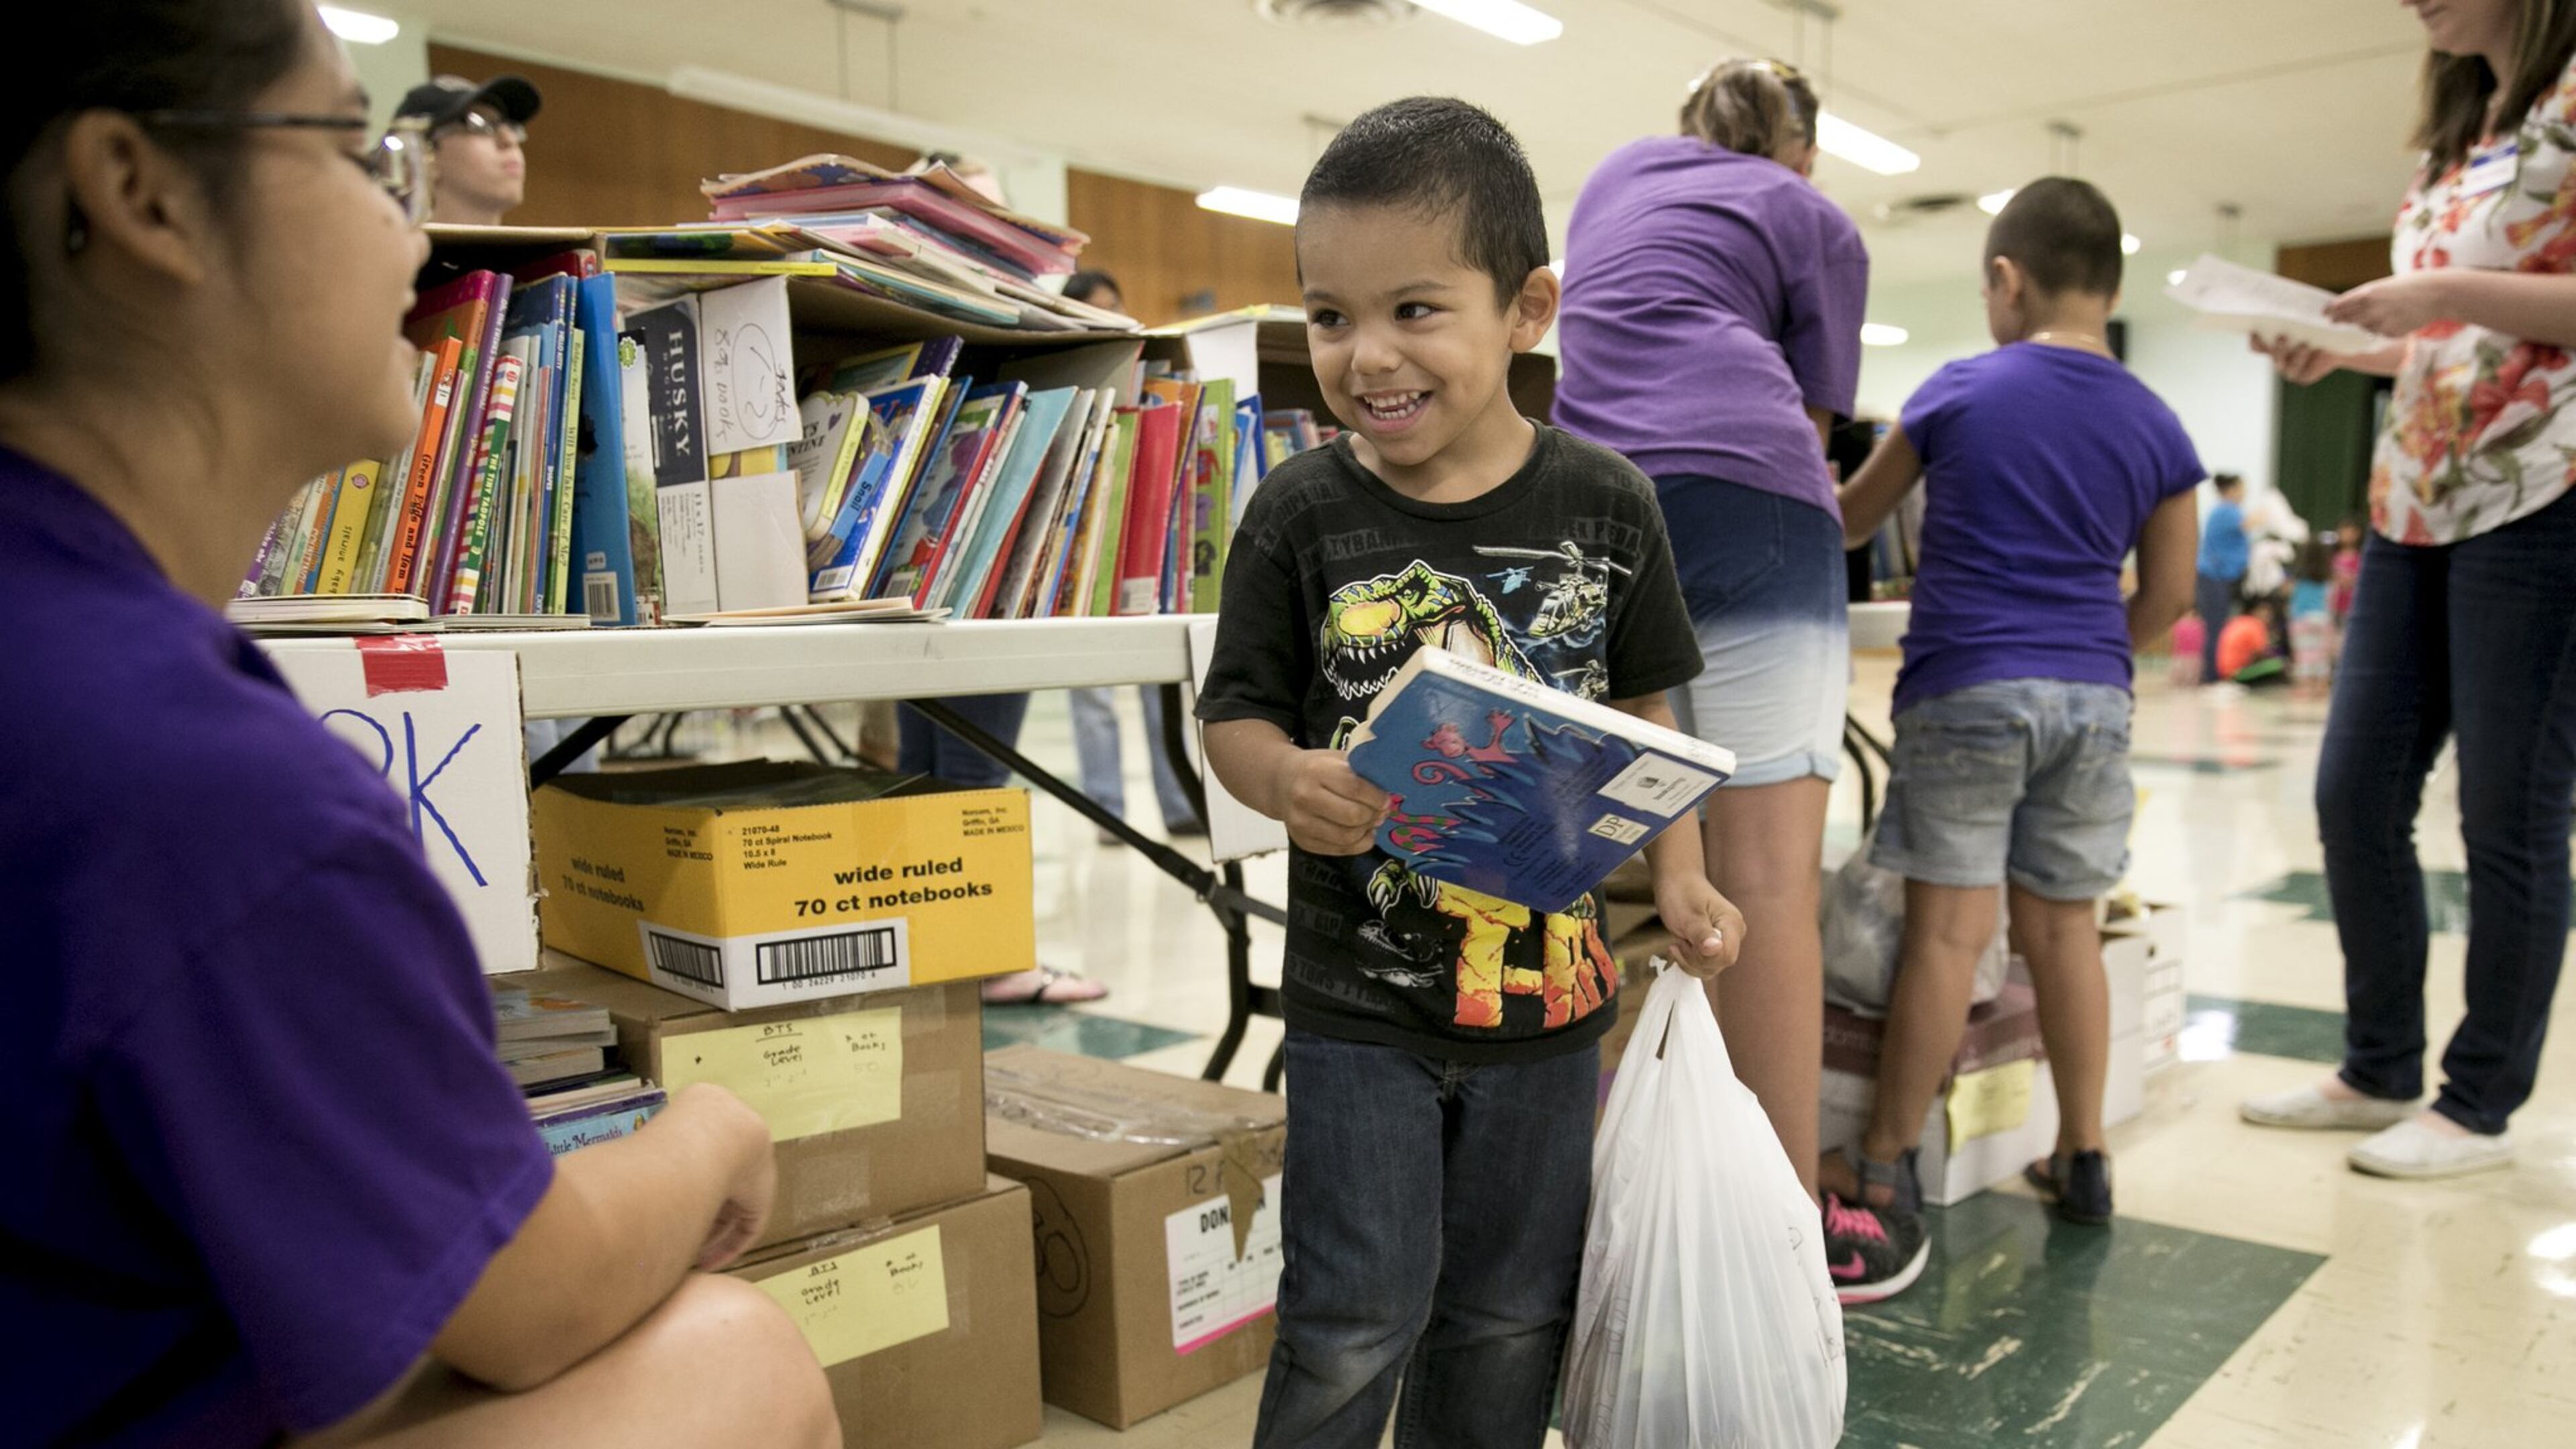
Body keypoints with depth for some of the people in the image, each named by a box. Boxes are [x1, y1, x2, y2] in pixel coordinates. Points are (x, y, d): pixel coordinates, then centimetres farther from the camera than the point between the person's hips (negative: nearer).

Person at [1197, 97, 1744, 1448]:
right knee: (1354, 1325, 5)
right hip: (1361, 998, -2)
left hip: (1548, 984, 2)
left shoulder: (1604, 503, -5)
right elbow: (1235, 712, -3)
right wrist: (1287, 780, -25)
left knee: (1511, 1318, 18)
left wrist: (1678, 881, -4)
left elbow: (1642, 712, 5)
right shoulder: (1300, 512, -9)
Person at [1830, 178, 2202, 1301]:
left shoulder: (1958, 394, 0)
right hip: (2092, 699, 4)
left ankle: (1886, 1171, 1)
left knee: (1949, 926, -5)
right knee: (2062, 924, 11)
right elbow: (2168, 596, 10)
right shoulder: (2157, 428, 8)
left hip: (1966, 690, -4)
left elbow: (1851, 520, 11)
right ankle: (2082, 1159, 21)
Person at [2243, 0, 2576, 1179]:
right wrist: (2339, 350, 8)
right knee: (2355, 794, 7)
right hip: (2415, 500, 8)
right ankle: (2379, 1070, 20)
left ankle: (2481, 1105, 13)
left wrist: (2444, 293, -18)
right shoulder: (2455, 140, 20)